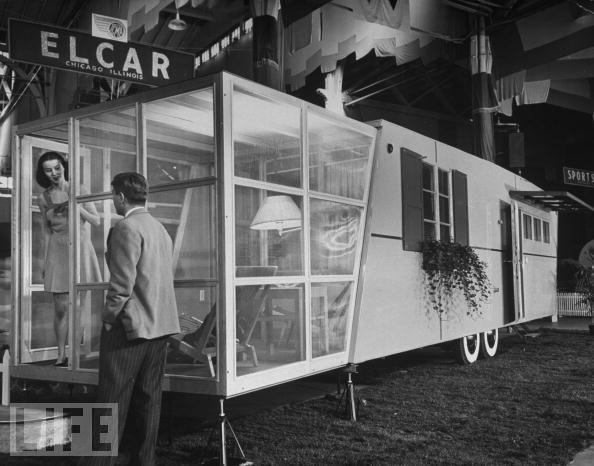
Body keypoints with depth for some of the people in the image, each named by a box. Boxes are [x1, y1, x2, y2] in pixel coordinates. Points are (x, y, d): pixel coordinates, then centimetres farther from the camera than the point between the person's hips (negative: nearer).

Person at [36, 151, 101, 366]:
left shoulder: (78, 190, 2)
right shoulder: (44, 198, 6)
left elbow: (97, 221, 1)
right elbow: (47, 231, 12)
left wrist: (77, 207, -14)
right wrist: (46, 262, 12)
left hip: (80, 248, -1)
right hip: (57, 252, 1)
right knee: (61, 308, 0)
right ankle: (61, 355, 9)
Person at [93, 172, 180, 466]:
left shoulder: (126, 227, -13)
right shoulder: (161, 229, 15)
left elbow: (122, 283, -18)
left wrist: (108, 316, -7)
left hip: (129, 326, -8)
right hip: (160, 326, 8)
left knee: (113, 400, -2)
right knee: (148, 398, 12)